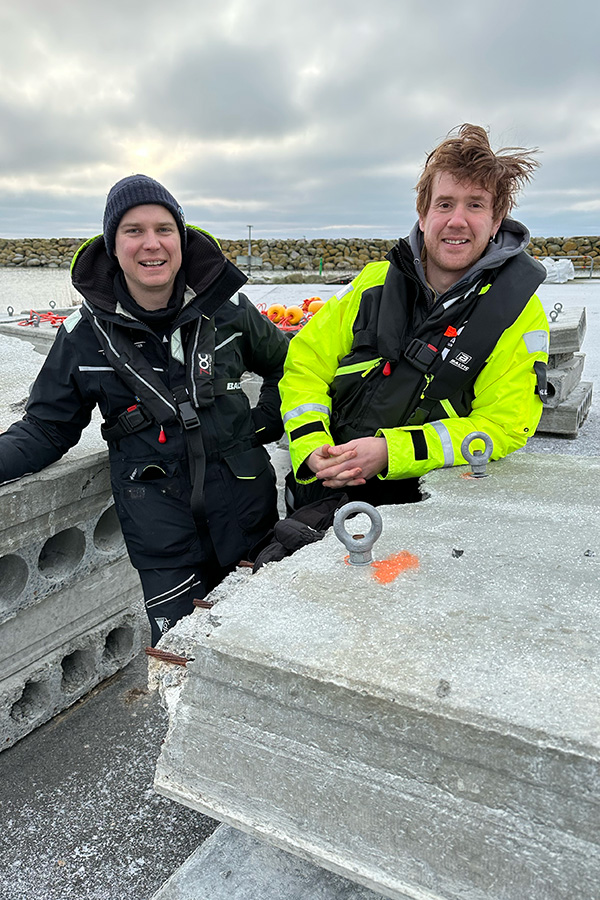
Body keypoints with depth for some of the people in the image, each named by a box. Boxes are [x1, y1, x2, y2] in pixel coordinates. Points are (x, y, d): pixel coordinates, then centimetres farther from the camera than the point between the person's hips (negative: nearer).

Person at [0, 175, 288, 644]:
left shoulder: (225, 307, -3)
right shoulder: (85, 335, -4)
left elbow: (283, 362, 15)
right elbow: (46, 429, 2)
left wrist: (267, 422, 2)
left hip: (247, 503, 2)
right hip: (158, 520, -1)